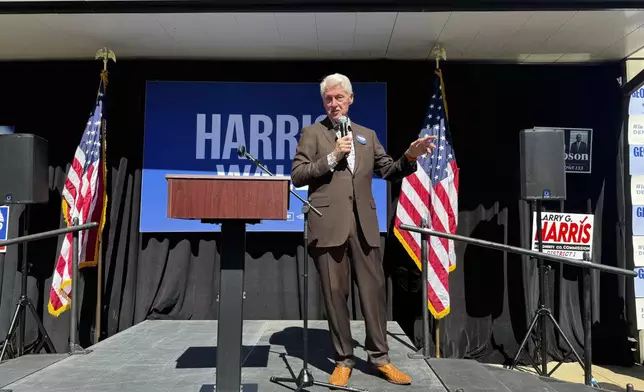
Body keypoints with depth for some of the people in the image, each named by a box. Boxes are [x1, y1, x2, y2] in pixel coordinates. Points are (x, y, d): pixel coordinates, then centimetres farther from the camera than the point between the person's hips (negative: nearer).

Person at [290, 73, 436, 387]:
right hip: (328, 225, -3)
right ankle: (343, 360, 18)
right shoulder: (312, 133, 6)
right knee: (335, 294, 4)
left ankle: (380, 357, 21)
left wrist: (409, 157, -4)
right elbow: (297, 176, -2)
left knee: (374, 291, 6)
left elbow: (389, 172, 14)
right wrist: (332, 157, -10)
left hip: (364, 225, 3)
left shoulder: (367, 135, 17)